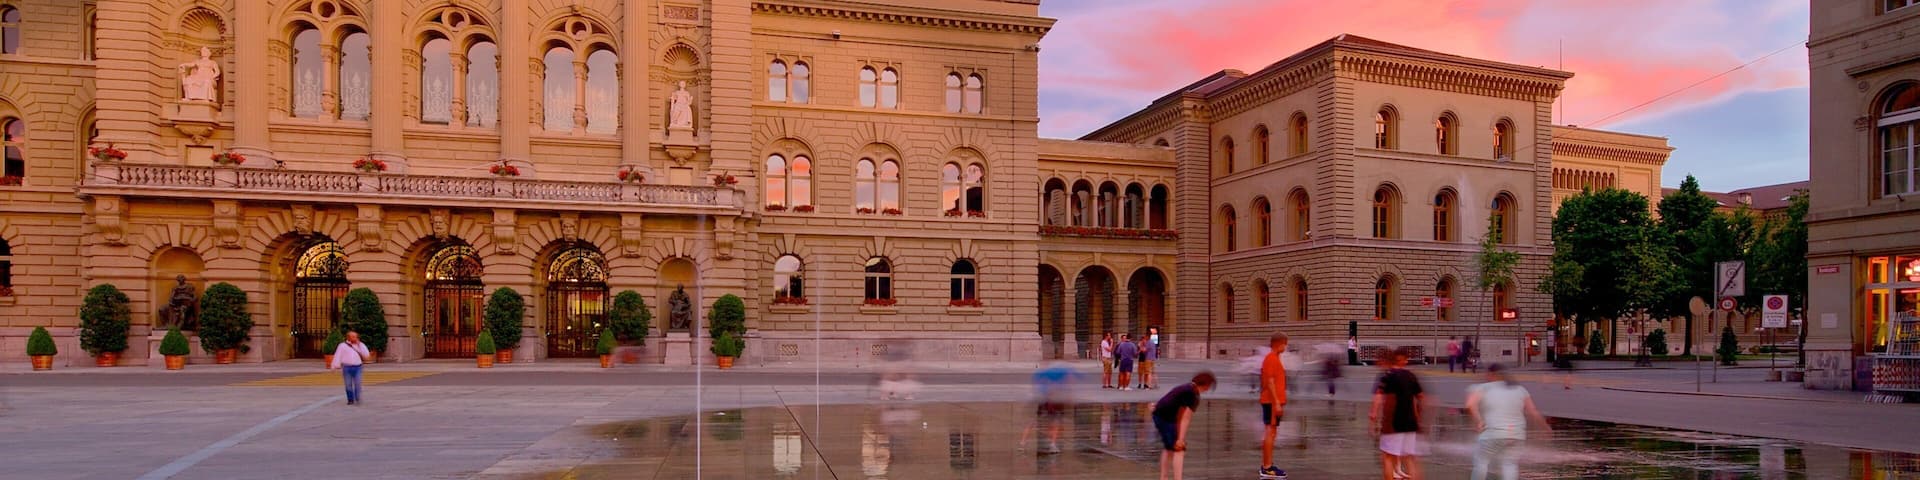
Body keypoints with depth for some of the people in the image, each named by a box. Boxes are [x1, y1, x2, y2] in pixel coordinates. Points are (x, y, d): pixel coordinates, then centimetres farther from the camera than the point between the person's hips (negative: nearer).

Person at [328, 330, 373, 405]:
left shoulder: (361, 345, 11)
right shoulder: (342, 345, 6)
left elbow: (366, 355, 1)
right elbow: (338, 356, 3)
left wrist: (359, 345, -4)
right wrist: (335, 366, -5)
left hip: (357, 367, 1)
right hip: (347, 367, -1)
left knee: (357, 384, -8)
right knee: (348, 385, 2)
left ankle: (357, 399, -1)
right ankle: (350, 400, 11)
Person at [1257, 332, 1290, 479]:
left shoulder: (1274, 358, 17)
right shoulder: (1271, 359, -14)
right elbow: (1270, 382, -19)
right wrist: (1277, 402, -21)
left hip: (1273, 401, 10)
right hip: (1272, 401, -10)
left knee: (1271, 432, 12)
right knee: (1270, 432, -8)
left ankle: (1267, 465, 18)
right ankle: (1266, 468, -6)